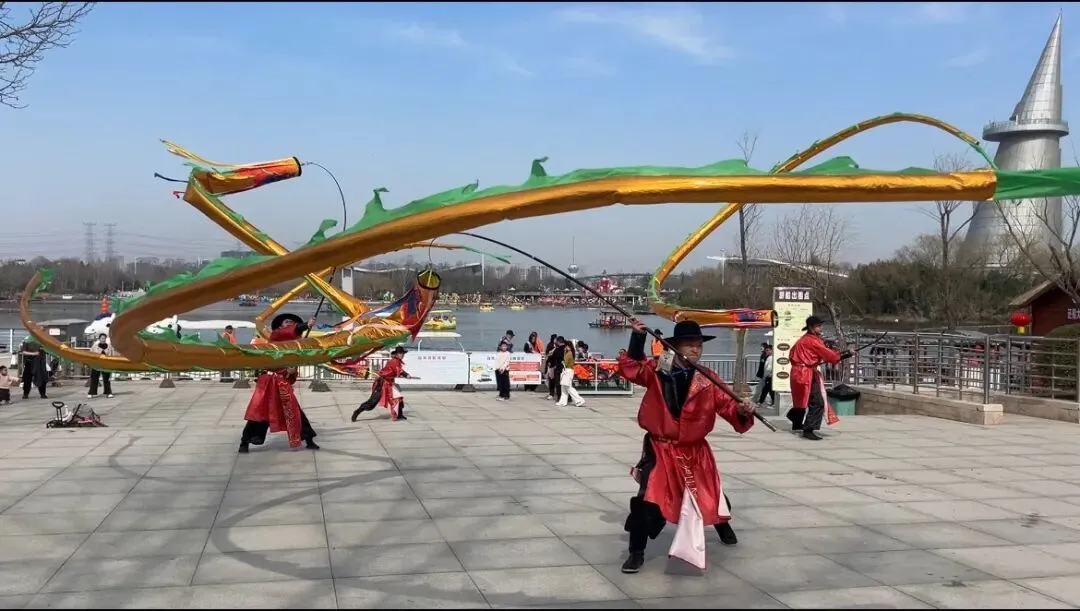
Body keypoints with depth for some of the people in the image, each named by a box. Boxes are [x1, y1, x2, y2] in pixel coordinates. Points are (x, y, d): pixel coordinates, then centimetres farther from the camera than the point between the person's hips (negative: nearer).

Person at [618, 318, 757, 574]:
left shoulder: (708, 380, -6)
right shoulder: (658, 370, -7)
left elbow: (727, 404, -12)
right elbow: (631, 367, -11)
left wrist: (742, 410, -34)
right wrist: (637, 339, -23)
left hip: (694, 450, 3)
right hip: (661, 449, -2)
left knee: (710, 492, 23)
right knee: (648, 498, -15)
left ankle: (723, 526, 58)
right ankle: (637, 552, 1)